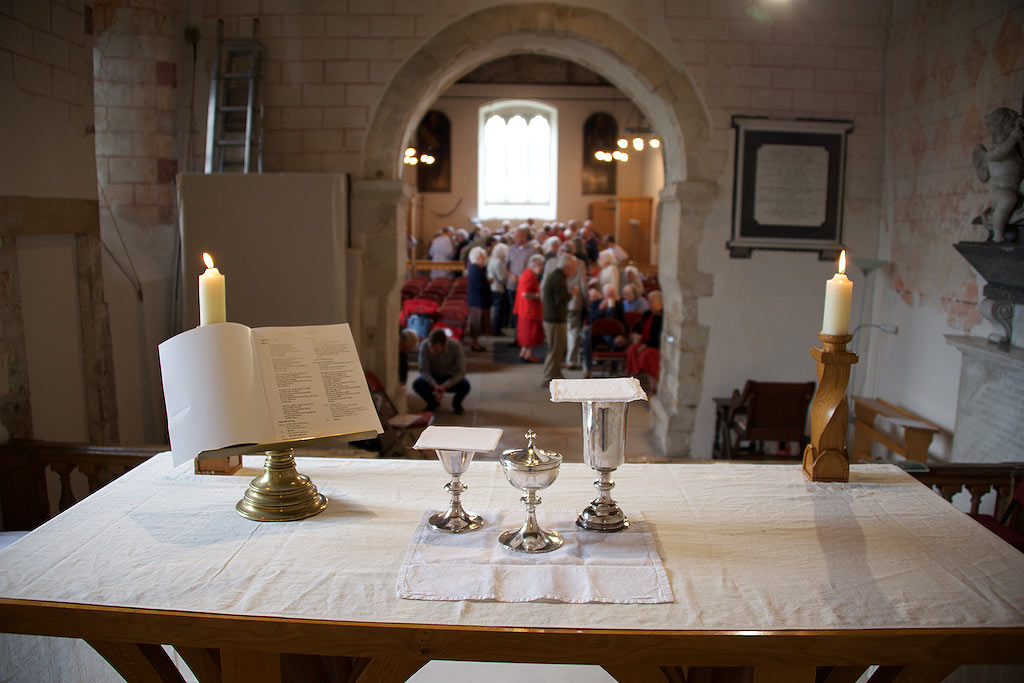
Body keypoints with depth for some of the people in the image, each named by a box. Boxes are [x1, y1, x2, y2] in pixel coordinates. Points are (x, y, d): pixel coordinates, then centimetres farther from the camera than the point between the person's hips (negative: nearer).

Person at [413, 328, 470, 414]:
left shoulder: (456, 346, -30)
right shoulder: (424, 345, -28)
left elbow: (461, 372, -26)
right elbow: (423, 370, -20)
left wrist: (444, 386, -37)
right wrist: (435, 385, -36)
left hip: (452, 378, -1)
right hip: (433, 377, 1)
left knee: (465, 386, -32)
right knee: (417, 384, -28)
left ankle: (456, 403, 4)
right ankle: (433, 402, 6)